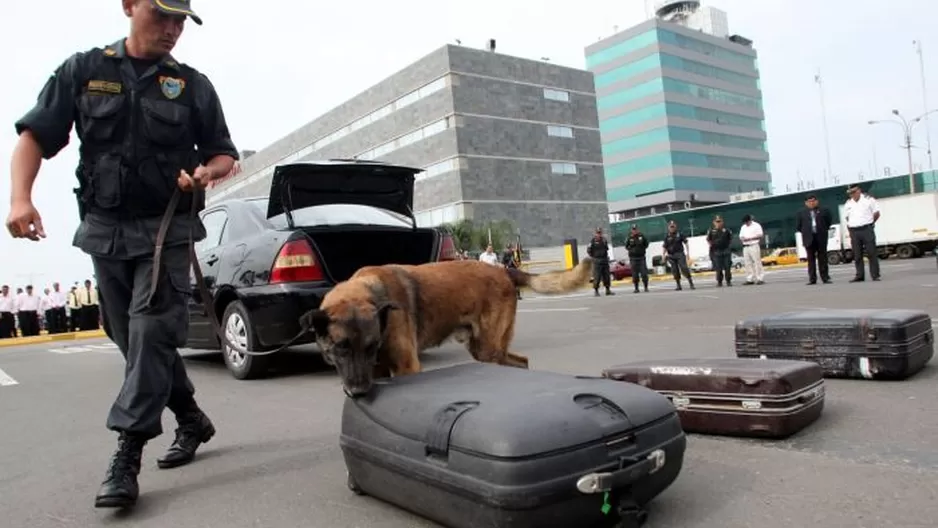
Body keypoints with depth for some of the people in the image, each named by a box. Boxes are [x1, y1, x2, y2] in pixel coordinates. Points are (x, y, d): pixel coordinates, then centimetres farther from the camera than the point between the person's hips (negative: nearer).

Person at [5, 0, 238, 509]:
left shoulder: (193, 86, 5)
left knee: (150, 333, -12)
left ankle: (127, 455, -8)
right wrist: (20, 197, -13)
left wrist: (206, 172, -13)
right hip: (103, 229, 3)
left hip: (166, 228, -2)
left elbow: (225, 153, 10)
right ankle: (192, 421, 27)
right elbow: (34, 136, 3)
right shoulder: (83, 70, 6)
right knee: (133, 338, 10)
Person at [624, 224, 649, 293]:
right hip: (633, 258, 0)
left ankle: (646, 287, 6)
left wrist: (642, 249, 3)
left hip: (641, 257, 0)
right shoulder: (629, 238, -1)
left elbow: (646, 244, 12)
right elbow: (626, 246, 10)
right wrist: (631, 250, 0)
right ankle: (636, 288, 9)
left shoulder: (641, 236, 0)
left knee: (644, 273, -3)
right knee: (635, 274, 2)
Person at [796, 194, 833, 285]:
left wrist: (824, 230, 5)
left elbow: (829, 221, 11)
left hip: (821, 238, 0)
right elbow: (798, 226, 8)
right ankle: (812, 279, 2)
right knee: (811, 259, 1)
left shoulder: (824, 211, 7)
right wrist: (805, 232, 4)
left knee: (823, 258, 4)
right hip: (809, 239, 0)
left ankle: (825, 278, 8)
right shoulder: (801, 213, 6)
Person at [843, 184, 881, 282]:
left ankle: (875, 275, -1)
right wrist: (850, 226, 9)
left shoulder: (868, 199, 1)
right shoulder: (848, 203, 12)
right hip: (854, 232, 4)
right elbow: (846, 218, 20)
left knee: (871, 253, -4)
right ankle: (859, 275, 10)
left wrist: (870, 223, 5)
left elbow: (876, 213, 4)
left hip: (867, 229, -4)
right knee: (857, 255, 5)